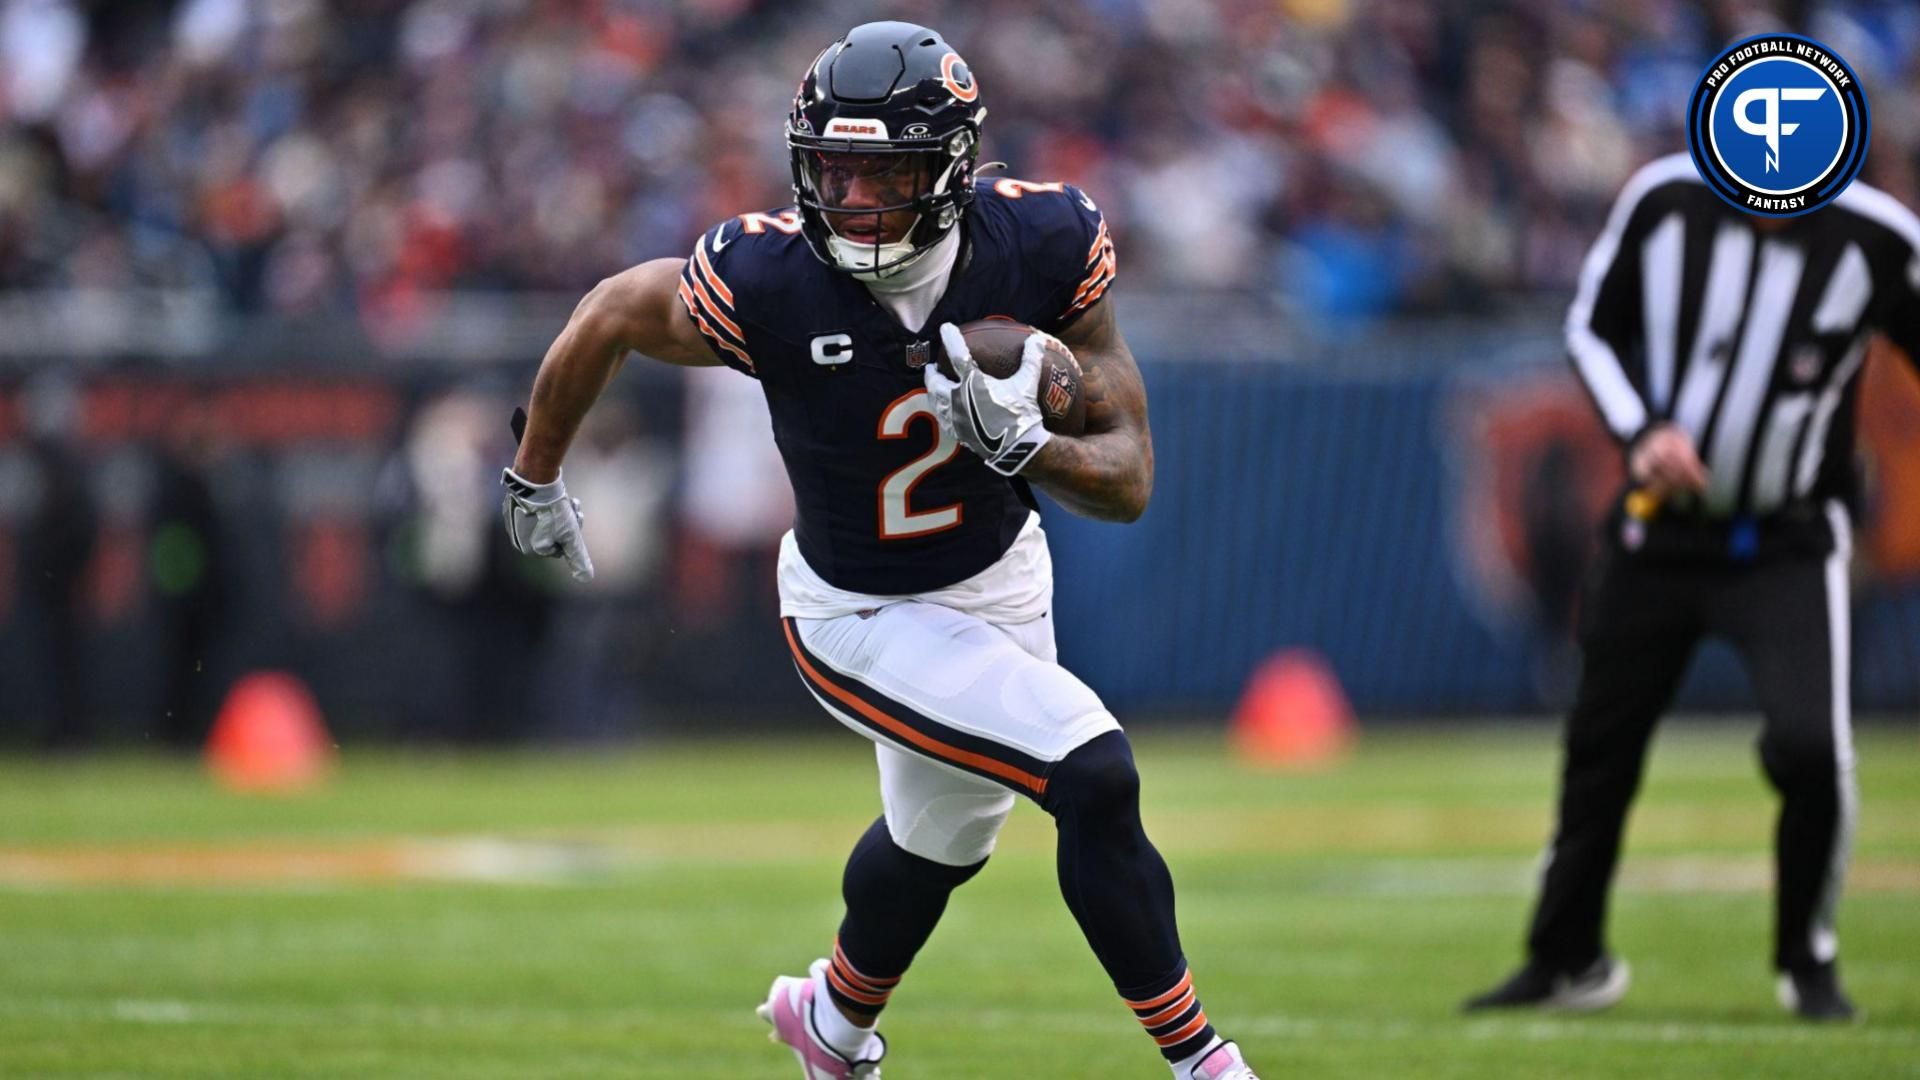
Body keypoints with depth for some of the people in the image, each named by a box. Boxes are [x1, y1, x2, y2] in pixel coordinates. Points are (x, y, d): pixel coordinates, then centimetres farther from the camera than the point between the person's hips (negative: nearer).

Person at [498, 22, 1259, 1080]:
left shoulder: (1042, 247, -23)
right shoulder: (765, 281, -30)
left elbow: (1128, 483, -16)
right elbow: (608, 318, -9)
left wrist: (1018, 442, -37)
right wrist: (536, 476, 6)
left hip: (1000, 583, 5)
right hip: (861, 620, -5)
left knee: (938, 842, 27)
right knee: (1095, 781, -20)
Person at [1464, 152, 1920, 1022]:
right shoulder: (1665, 200, -9)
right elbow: (1593, 325, 4)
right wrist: (1641, 430, -12)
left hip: (1789, 547, -2)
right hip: (1658, 532, 2)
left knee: (1809, 745, -20)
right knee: (1600, 744, 11)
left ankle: (1809, 962, 6)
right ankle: (1567, 959, 34)